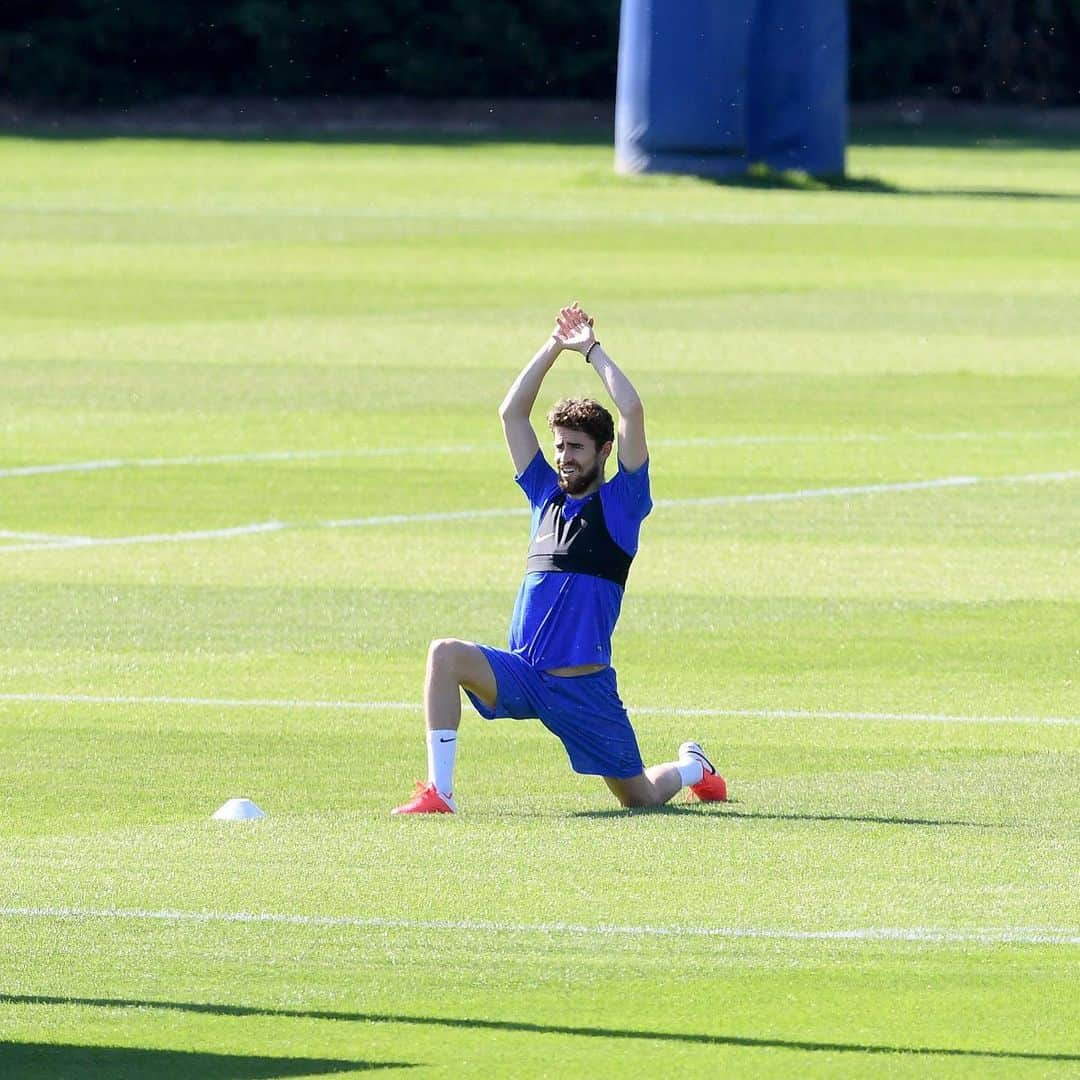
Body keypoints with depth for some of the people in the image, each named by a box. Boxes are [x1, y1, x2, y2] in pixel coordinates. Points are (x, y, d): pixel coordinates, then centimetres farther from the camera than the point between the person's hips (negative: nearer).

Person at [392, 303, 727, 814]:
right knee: (446, 654, -26)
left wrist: (592, 349, -3)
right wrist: (554, 347, 7)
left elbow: (632, 410, -12)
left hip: (584, 687, -4)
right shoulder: (546, 494, 13)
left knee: (639, 797, 5)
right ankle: (438, 793, -27)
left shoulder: (620, 503, -1)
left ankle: (692, 767, 42)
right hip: (522, 675, 4)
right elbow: (511, 413, 12)